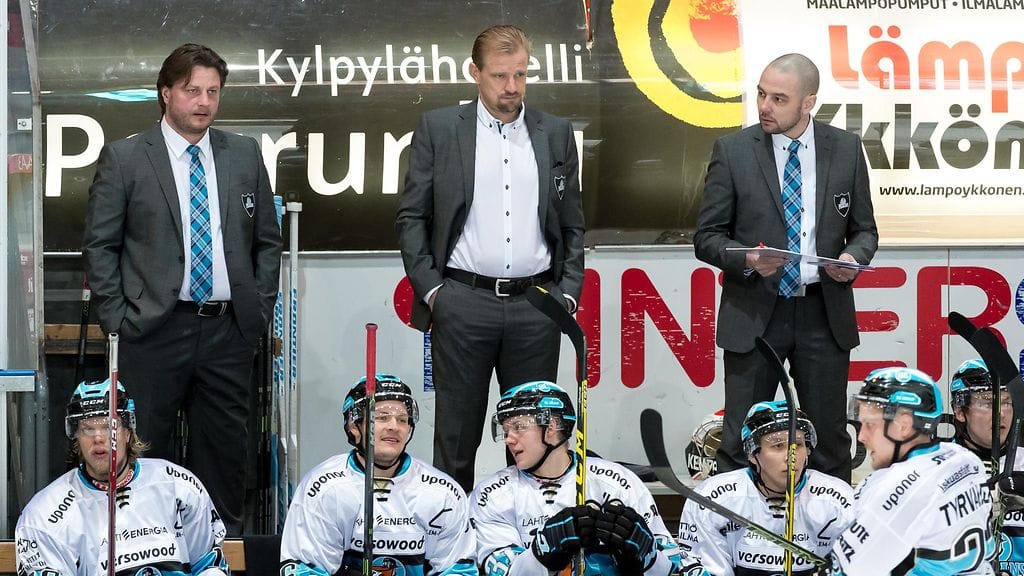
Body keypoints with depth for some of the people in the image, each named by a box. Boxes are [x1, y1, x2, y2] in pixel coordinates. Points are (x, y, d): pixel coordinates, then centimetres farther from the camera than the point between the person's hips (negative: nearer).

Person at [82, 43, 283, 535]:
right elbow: (99, 245, 0)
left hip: (229, 329, 3)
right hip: (154, 329, -3)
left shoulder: (244, 154, 9)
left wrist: (260, 310, 7)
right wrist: (118, 319, -5)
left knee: (225, 444, 7)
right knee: (147, 445, 3)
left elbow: (267, 241, 14)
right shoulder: (124, 158, 0)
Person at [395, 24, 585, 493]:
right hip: (462, 303, -2)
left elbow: (572, 225, 14)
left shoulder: (555, 133, 10)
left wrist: (568, 293, 4)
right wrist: (429, 288, -4)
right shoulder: (438, 129, 4)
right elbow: (411, 217, 4)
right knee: (456, 436, 3)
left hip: (536, 307, 2)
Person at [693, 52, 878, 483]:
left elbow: (864, 229, 11)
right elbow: (706, 237, 0)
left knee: (830, 440, 9)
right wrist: (747, 260, -19)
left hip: (824, 315, 2)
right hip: (754, 314, -1)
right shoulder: (732, 151, -2)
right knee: (739, 443, 2)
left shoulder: (845, 149, 3)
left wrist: (854, 257, -11)